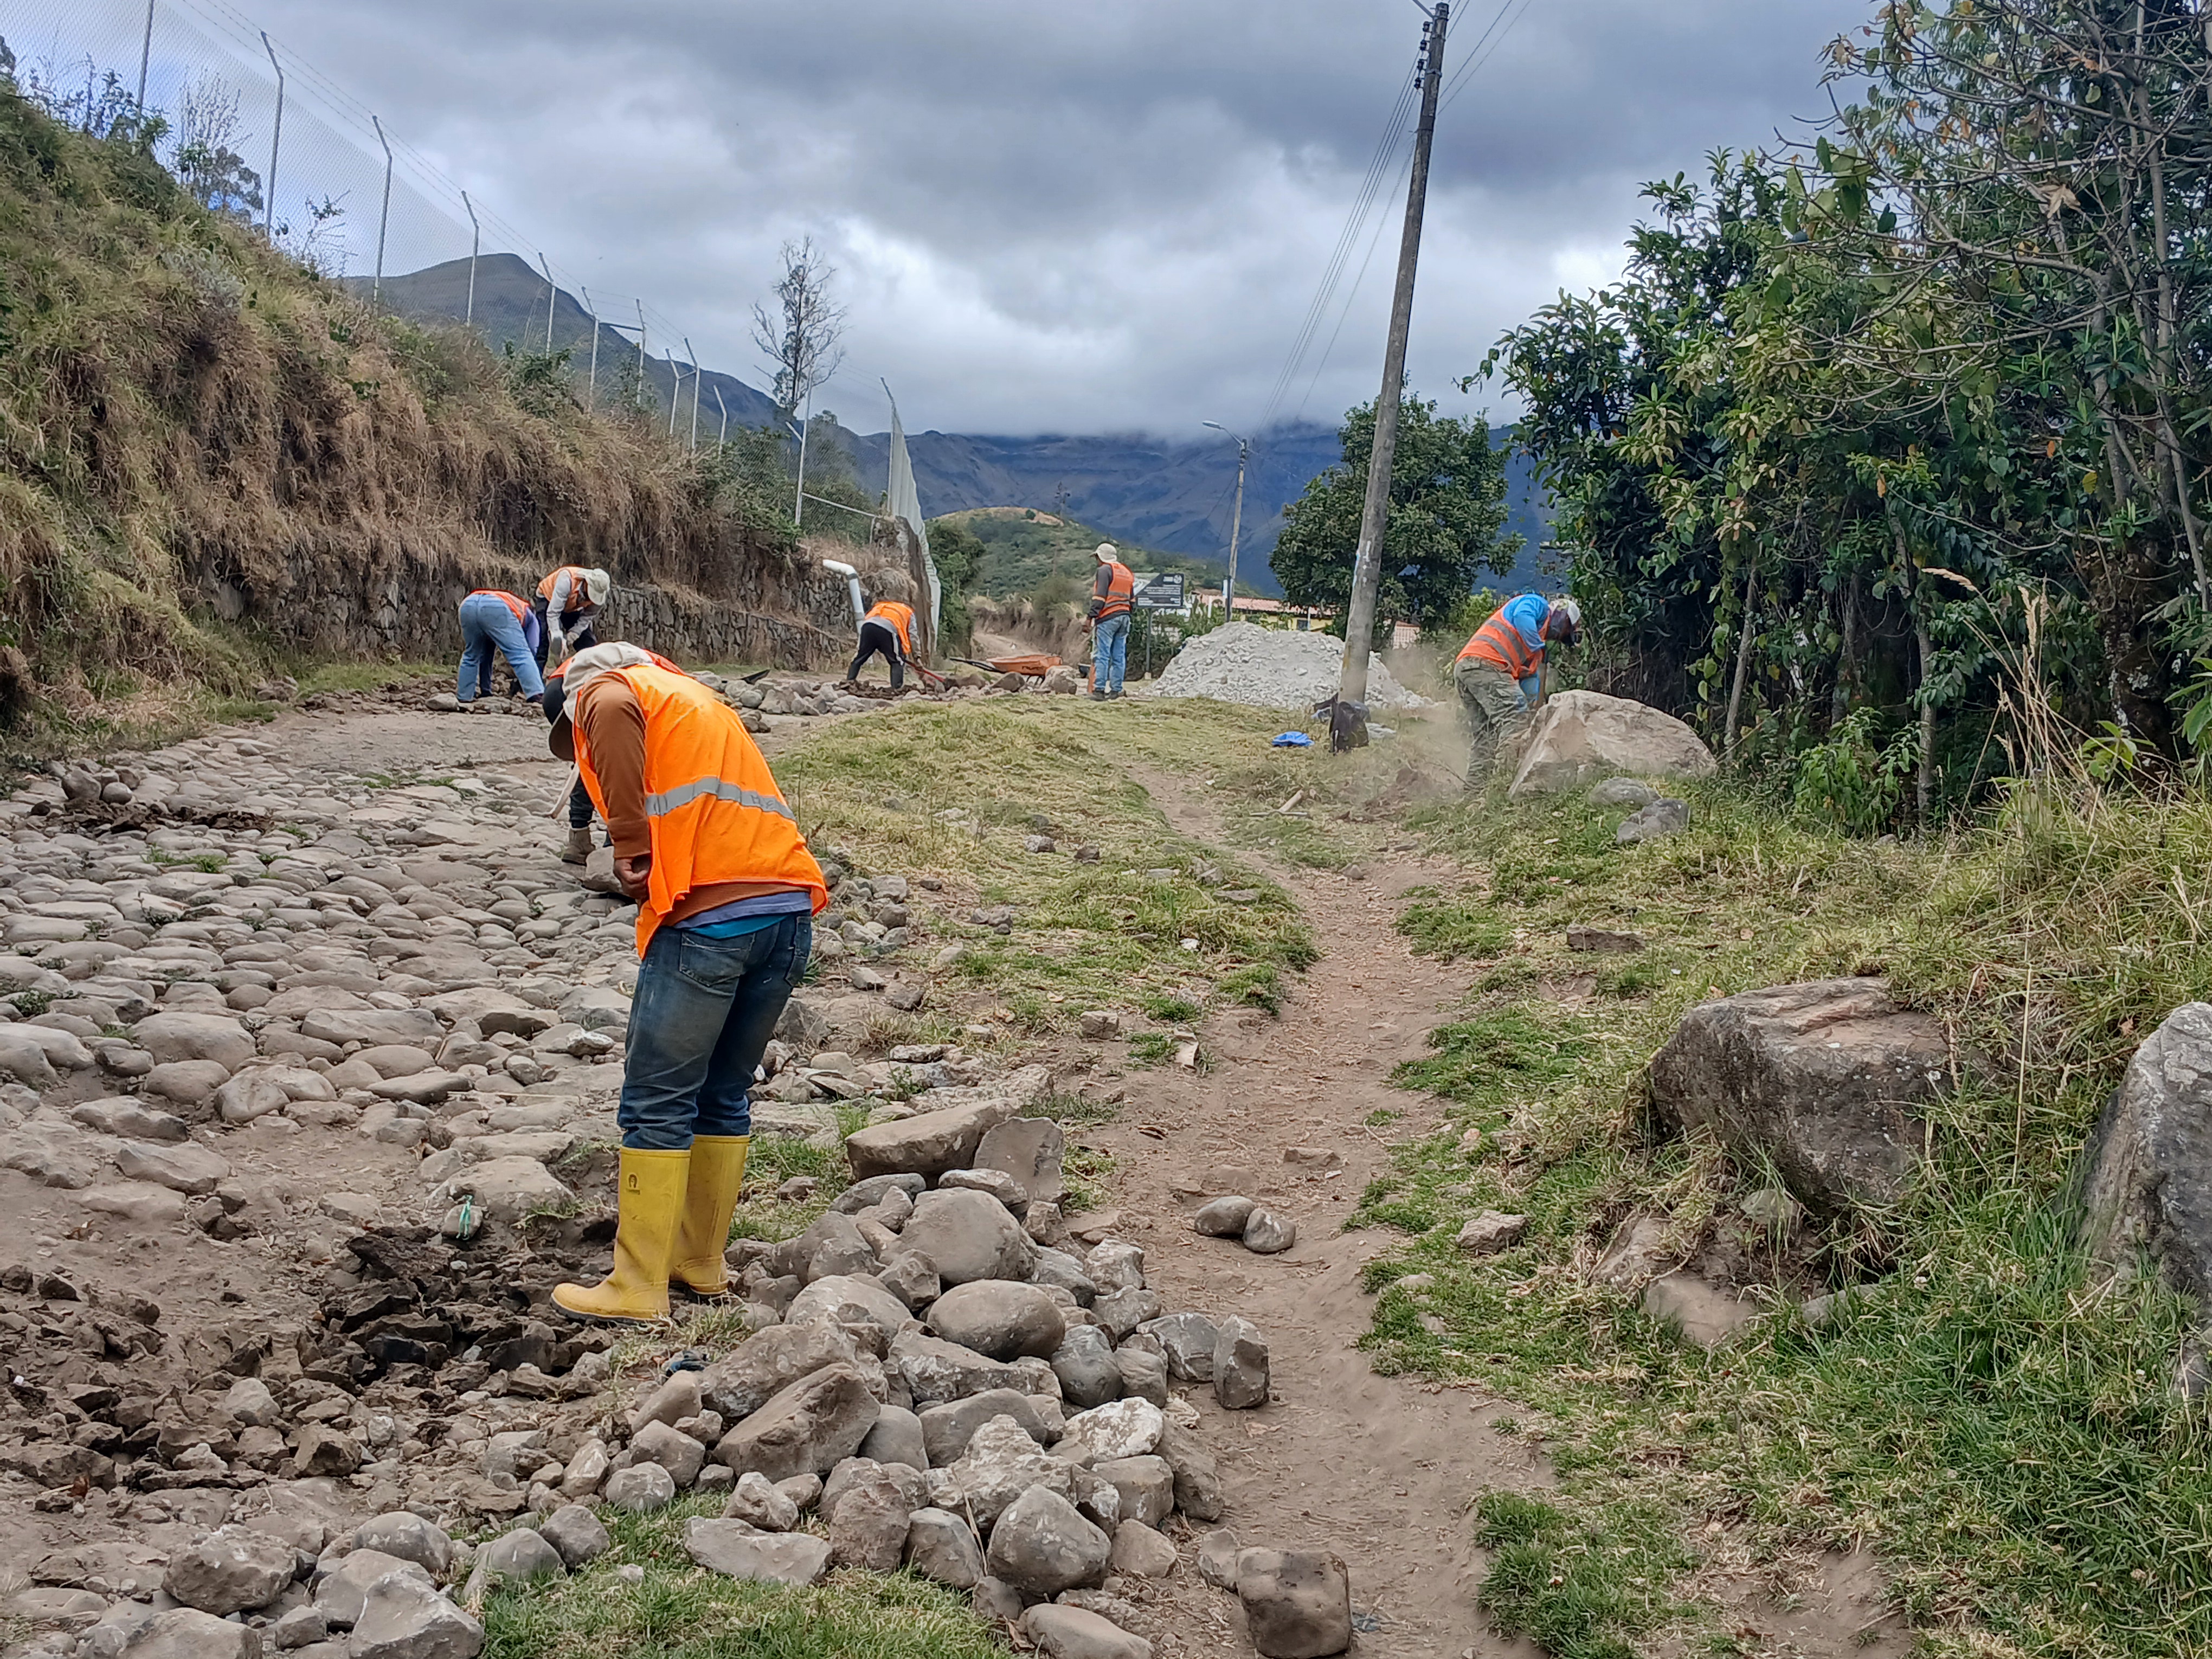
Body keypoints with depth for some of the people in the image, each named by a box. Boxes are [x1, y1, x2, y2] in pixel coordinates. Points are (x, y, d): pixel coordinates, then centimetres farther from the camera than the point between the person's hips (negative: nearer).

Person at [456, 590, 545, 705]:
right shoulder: (531, 618, 36)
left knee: (471, 656, 26)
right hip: (496, 608, -6)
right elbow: (532, 649, 22)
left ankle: (464, 697, 26)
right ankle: (537, 695, -15)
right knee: (521, 654, -3)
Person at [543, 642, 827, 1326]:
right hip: (790, 912, 8)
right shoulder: (695, 698, 32)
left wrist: (633, 856, -9)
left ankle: (637, 1289, 6)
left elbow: (613, 718, -15)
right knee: (725, 1095, 18)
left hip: (709, 918, -7)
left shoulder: (605, 692, 8)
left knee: (657, 1102, 1)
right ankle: (701, 1263, 27)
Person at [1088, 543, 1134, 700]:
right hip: (1124, 617, 8)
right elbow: (1132, 598, 21)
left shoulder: (1105, 570, -4)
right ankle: (1116, 690, 7)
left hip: (1108, 618, -8)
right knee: (1119, 656, 7)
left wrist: (1093, 616, -14)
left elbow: (1100, 595, -13)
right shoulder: (1126, 572, 20)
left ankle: (1099, 689, -14)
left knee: (1102, 655, -9)